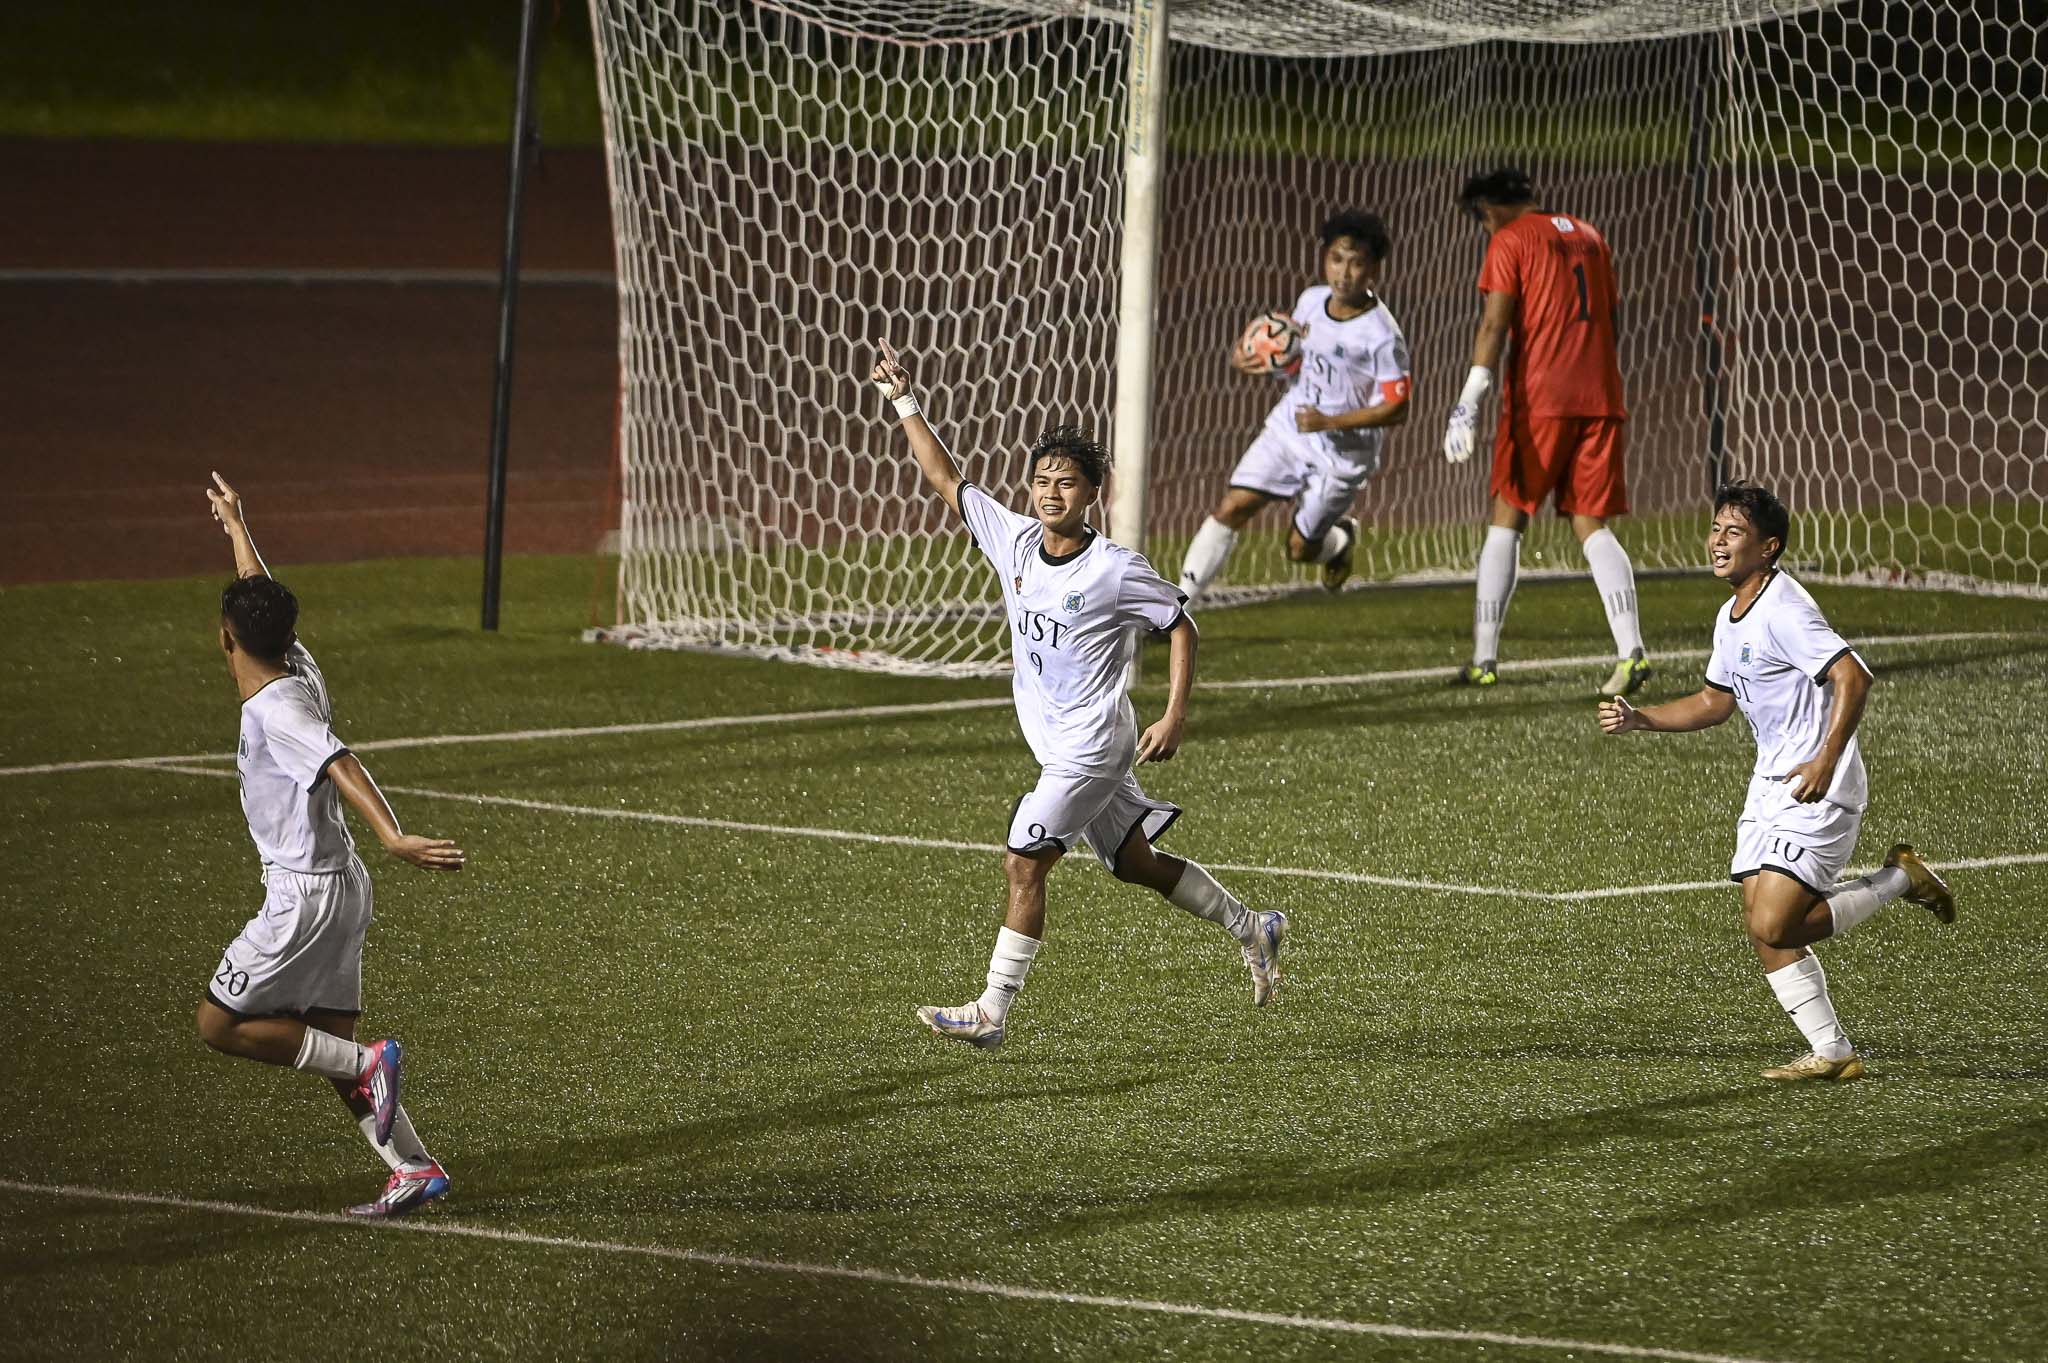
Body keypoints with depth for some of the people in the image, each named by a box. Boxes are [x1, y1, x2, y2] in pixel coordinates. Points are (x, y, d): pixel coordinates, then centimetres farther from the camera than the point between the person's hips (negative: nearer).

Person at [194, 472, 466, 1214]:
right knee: (330, 1046, 12)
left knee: (220, 1025, -2)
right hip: (340, 884, 9)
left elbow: (341, 768, -34)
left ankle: (368, 1063, -8)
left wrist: (394, 837, -48)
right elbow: (266, 604, 23)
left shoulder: (274, 709, -20)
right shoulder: (300, 672, 5)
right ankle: (413, 1168, 6)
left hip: (304, 895, -9)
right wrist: (235, 525, 38)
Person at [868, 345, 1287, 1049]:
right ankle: (1253, 930, 33)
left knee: (1024, 863, -11)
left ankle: (991, 1011, -6)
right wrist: (904, 403, 0)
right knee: (1136, 861, 16)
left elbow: (1180, 626, -6)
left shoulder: (1118, 569, -15)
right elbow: (945, 478, 6)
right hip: (1061, 746, 7)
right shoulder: (1014, 540, 0)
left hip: (1092, 744, -7)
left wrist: (1175, 715, -13)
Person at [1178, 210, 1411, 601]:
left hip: (1341, 454, -5)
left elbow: (1396, 408, -19)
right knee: (1231, 508, -7)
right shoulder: (1311, 300, -4)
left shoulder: (1381, 337, -23)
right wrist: (1247, 359, -6)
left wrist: (1329, 422, -28)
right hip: (1286, 429, 5)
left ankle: (1343, 535, 43)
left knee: (1300, 548, 6)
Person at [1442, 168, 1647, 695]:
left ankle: (1484, 658, 5)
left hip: (1539, 397, -5)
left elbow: (1494, 325, -11)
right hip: (1599, 396, 5)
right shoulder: (1589, 236, 19)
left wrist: (1468, 404, -16)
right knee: (1592, 527, 4)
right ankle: (1631, 649, -15)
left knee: (1506, 521, 6)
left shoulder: (1510, 241, -1)